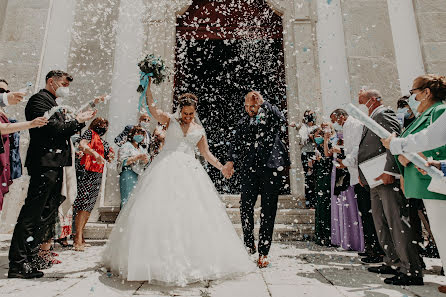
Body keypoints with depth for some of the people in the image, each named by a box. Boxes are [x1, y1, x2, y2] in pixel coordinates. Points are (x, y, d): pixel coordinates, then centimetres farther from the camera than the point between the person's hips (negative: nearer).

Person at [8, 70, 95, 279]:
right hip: (45, 164, -10)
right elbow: (53, 128, -16)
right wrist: (77, 121, -4)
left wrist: (80, 120, 12)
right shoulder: (39, 99, -5)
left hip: (55, 166, 10)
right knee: (32, 213, -6)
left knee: (47, 212, 13)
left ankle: (30, 256, 23)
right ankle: (18, 264, 2)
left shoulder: (53, 104, 23)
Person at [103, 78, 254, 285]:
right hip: (166, 169, -2)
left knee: (194, 213, -3)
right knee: (160, 209, -10)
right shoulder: (170, 121, 11)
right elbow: (151, 107, 1)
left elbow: (206, 154, 18)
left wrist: (222, 167, 8)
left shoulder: (199, 130, 17)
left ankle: (195, 260, 9)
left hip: (190, 170, 2)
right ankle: (159, 260, -1)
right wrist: (149, 85, -5)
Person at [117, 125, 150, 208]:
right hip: (129, 176, -6)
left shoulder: (141, 148, 21)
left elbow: (144, 164, 22)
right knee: (129, 200, -12)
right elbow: (123, 162, -10)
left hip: (140, 176, 6)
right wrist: (137, 157, -15)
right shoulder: (126, 146, 1)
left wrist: (146, 160, -1)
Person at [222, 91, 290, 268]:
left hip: (272, 168, -2)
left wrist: (263, 104, -12)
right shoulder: (243, 123, 17)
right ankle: (249, 245, 23)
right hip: (250, 169, 3)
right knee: (245, 206, 0)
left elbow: (281, 121, -14)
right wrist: (230, 162, -8)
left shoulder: (271, 117, 9)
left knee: (268, 210, 2)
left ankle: (263, 252, 14)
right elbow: (236, 143, 8)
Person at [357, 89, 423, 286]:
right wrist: (361, 173, 16)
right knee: (381, 224, 15)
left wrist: (389, 171, -26)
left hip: (388, 180, -11)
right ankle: (393, 262, 26)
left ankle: (411, 270, 3)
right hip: (376, 182, 11)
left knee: (397, 223, -6)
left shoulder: (383, 114, -6)